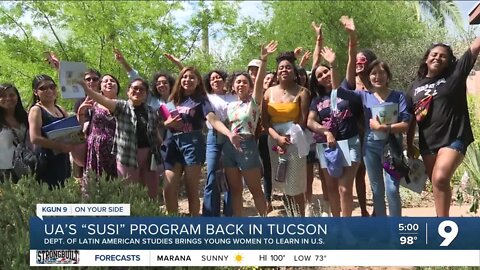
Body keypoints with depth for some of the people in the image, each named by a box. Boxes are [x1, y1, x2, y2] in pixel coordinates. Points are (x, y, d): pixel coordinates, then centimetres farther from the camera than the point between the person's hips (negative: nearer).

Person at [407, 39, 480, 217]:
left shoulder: (456, 73, -1)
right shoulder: (416, 85, 10)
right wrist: (409, 145, 15)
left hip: (454, 138, -5)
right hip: (427, 143, 5)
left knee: (440, 179, -22)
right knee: (437, 184, 11)